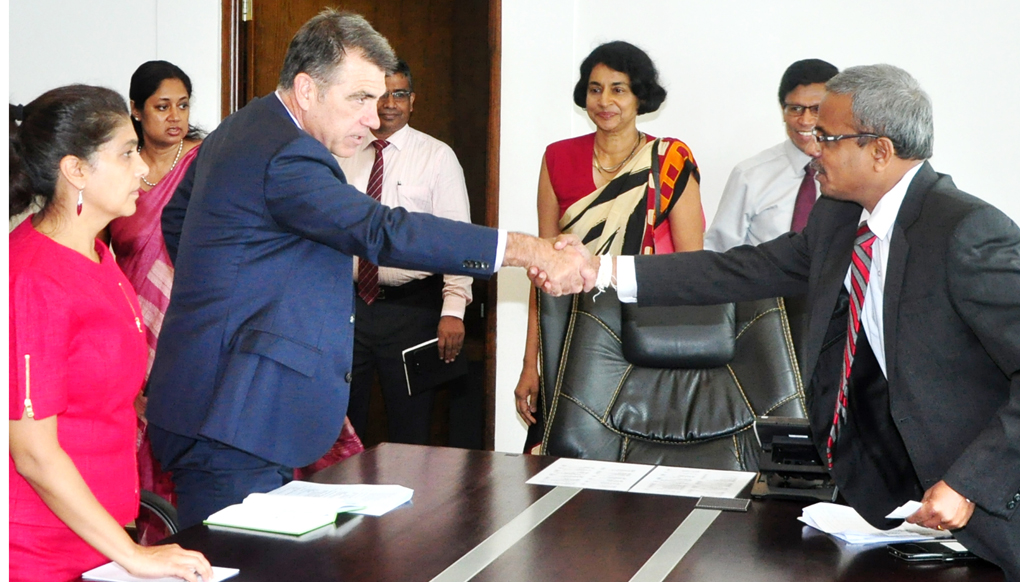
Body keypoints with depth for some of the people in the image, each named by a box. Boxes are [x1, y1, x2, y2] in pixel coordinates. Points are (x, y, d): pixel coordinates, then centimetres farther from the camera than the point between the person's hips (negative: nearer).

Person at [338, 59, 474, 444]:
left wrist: (453, 310, -17)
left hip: (411, 307, -3)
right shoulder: (343, 155, 9)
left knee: (409, 429, 3)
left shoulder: (437, 157, -2)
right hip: (347, 303, 3)